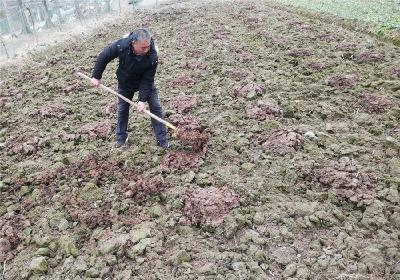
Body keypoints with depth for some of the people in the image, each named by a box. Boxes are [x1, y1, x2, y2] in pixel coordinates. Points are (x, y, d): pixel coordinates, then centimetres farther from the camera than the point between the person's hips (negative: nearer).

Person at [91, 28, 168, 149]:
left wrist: (142, 100, -30)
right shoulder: (120, 46, -35)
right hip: (125, 83, 1)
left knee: (155, 107, -4)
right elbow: (103, 57, -16)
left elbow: (147, 80, -26)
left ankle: (162, 139, 7)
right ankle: (121, 138, 27)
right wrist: (96, 76, -9)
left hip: (145, 83, -1)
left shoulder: (152, 56, -35)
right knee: (122, 109, 8)